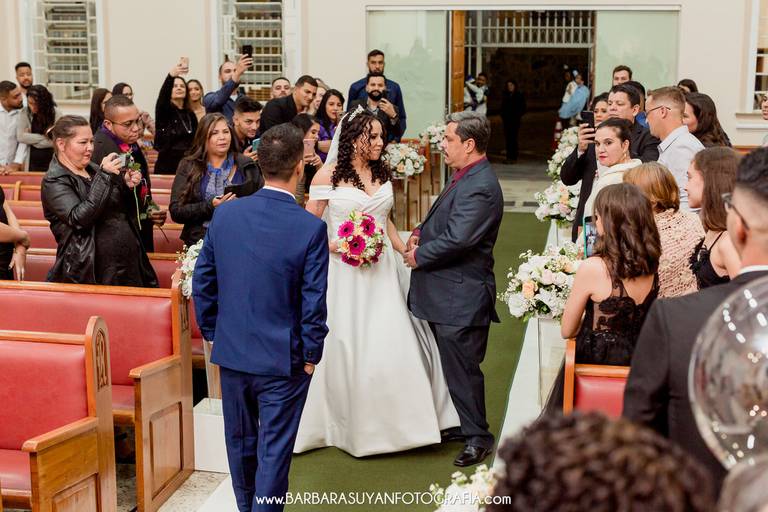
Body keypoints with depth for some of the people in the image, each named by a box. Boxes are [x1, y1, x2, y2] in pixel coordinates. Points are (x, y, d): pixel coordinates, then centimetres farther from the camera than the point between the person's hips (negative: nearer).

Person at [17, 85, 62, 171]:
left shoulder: (56, 113, -9)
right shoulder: (25, 112, -2)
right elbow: (20, 136, -8)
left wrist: (31, 139, -7)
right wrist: (44, 137, -9)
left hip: (52, 164, -2)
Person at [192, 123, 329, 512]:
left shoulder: (225, 214, -6)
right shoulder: (311, 228, -17)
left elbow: (202, 282, 1)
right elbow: (313, 303, -15)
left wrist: (212, 332, 14)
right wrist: (311, 355, -1)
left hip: (232, 351, 5)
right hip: (284, 361, -4)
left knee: (240, 439, 22)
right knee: (274, 449, 7)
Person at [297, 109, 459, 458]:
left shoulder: (382, 173, 9)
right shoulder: (328, 175, -7)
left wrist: (405, 251, 11)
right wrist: (335, 245, -18)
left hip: (382, 271, 5)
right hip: (345, 272, -5)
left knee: (395, 343, 3)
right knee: (348, 348, 3)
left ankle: (399, 419, 18)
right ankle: (354, 424, 21)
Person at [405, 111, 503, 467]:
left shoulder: (480, 187, -21)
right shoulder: (466, 178, 12)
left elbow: (456, 240, -27)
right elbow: (443, 221, 23)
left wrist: (419, 256, -13)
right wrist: (420, 232, 3)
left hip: (460, 296, -10)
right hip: (446, 292, 10)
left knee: (461, 367, -1)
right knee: (452, 366, 19)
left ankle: (477, 437, 12)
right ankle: (460, 424, 33)